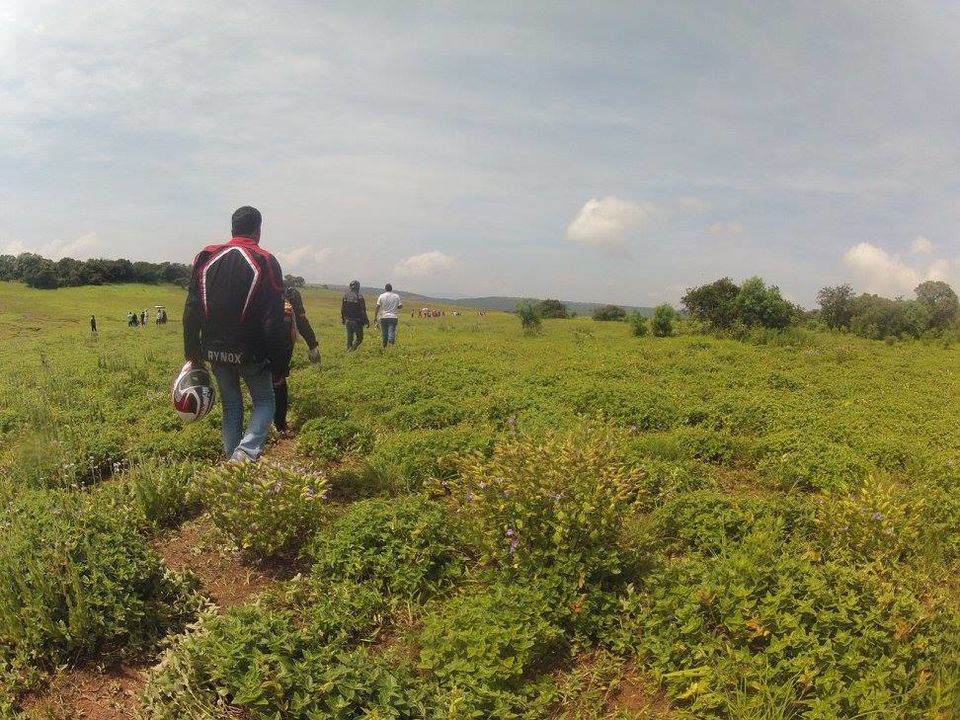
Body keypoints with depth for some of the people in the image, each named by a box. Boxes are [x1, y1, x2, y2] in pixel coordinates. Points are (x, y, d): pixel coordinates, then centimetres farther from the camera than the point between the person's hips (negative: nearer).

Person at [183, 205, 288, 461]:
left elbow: (191, 312, 5)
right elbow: (274, 322, -12)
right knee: (264, 402, 11)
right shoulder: (265, 263, -9)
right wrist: (279, 366, -7)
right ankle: (246, 452, -13)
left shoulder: (206, 258, 4)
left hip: (216, 351, 4)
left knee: (231, 406, 17)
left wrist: (193, 354, 13)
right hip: (251, 353, -4)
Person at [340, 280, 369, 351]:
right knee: (359, 338, 5)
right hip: (357, 321, -5)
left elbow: (342, 309, 8)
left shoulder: (345, 295, 1)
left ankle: (348, 350, 17)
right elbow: (363, 311, -14)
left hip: (348, 320, 5)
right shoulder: (359, 297, -14)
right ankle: (351, 350, -13)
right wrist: (366, 322, -6)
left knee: (349, 338, 15)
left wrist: (343, 319, 20)